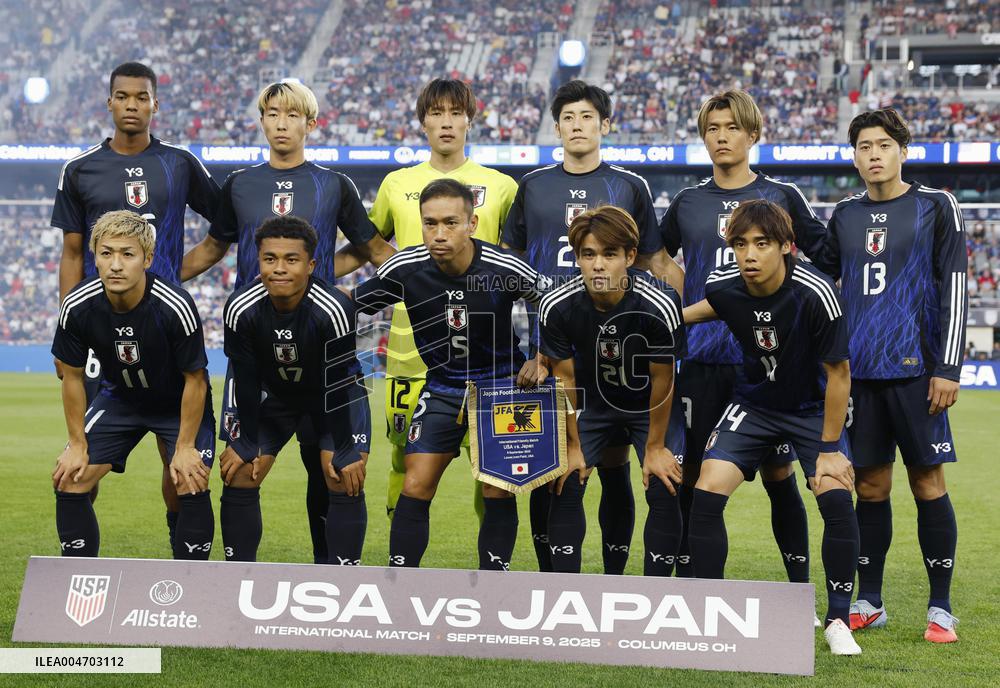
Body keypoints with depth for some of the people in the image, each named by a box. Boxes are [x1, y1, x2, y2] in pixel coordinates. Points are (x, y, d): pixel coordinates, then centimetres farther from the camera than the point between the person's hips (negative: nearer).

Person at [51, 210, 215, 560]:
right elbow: (72, 376, -7)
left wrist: (185, 446, -16)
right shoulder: (77, 307, -23)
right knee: (69, 480, -6)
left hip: (179, 403, -3)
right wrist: (78, 444, -4)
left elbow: (194, 380, -19)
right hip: (120, 397, 3)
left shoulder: (176, 307, -32)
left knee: (192, 486, -20)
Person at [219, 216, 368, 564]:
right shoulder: (241, 309, -27)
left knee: (346, 482, -16)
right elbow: (246, 381, -14)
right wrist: (247, 444, -8)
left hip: (338, 394, -3)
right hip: (272, 394, 3)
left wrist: (345, 452, -20)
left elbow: (337, 383, -26)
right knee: (238, 478, -3)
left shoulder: (334, 309, -35)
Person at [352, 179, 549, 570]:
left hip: (501, 382, -1)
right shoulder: (405, 269, -17)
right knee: (415, 487, -6)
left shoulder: (506, 269, -21)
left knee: (498, 492, -5)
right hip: (441, 388, 2)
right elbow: (351, 304, -2)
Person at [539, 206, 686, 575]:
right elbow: (565, 377, -10)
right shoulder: (556, 307, -25)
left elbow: (662, 380, -19)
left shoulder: (660, 306, -32)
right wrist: (573, 445, -4)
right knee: (566, 486, -6)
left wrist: (655, 447, -10)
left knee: (663, 491, -14)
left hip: (651, 405, -2)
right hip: (593, 402, 2)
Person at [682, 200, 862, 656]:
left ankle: (838, 621, -2)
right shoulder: (723, 287, -16)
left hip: (812, 407, -3)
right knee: (706, 494, -15)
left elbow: (838, 372, -18)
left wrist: (830, 448, -16)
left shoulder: (814, 293, -28)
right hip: (753, 403, 3)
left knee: (836, 498, -22)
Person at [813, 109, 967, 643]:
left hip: (914, 369, -3)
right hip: (858, 370, 4)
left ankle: (940, 608, 7)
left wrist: (947, 367, -10)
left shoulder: (936, 207, 1)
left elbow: (954, 290, -3)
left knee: (928, 484, -1)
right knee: (870, 486, 8)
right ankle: (868, 603, 17)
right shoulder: (844, 216, 12)